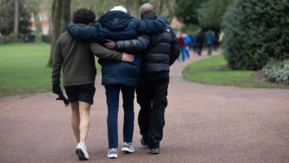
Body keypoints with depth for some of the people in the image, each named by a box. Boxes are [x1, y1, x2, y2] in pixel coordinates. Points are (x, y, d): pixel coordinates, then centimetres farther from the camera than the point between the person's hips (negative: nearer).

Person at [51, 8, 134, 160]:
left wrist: (55, 85, 10)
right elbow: (97, 50, -25)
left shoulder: (62, 38, 7)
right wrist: (119, 56, -23)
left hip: (69, 82, 3)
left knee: (75, 112, 20)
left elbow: (56, 64, 5)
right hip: (86, 81, -3)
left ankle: (79, 143, 25)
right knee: (84, 114, -5)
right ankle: (82, 144, -25)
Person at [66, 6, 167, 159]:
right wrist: (162, 18, 23)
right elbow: (157, 26, 0)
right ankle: (127, 142, 19)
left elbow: (80, 33, -7)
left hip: (110, 73, -1)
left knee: (112, 110, -2)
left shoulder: (102, 29, 1)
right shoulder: (133, 25, 2)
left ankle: (112, 148, -9)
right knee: (128, 107, 18)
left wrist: (70, 27, 15)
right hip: (130, 72, 1)